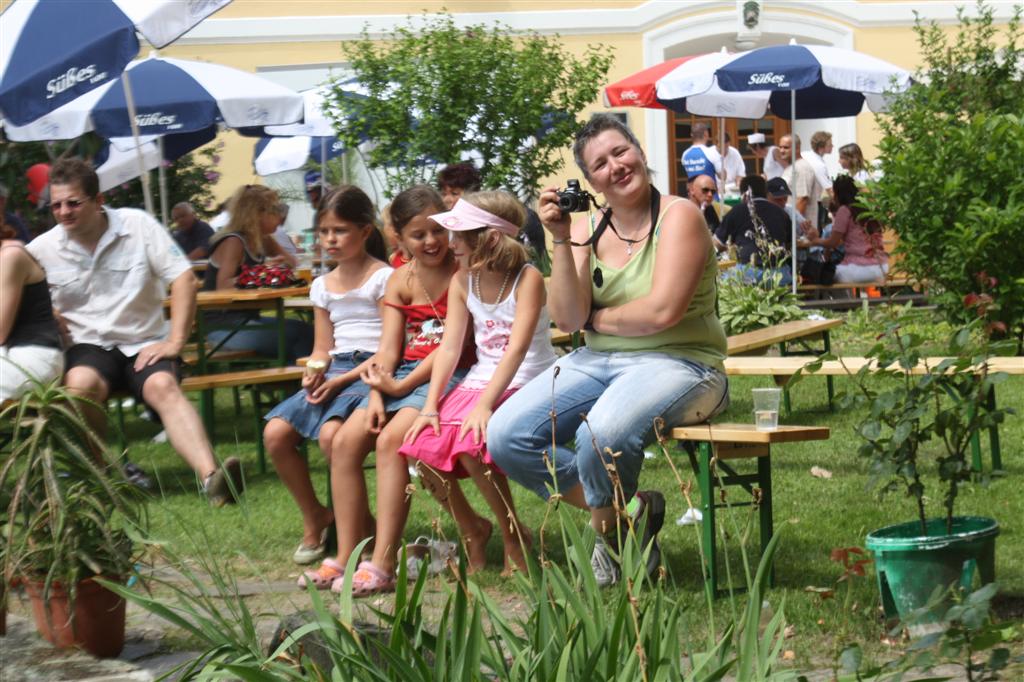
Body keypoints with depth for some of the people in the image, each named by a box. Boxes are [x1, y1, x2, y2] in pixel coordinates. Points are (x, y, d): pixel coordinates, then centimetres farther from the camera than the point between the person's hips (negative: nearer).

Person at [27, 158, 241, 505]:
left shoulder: (138, 225, 0)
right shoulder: (42, 249, 4)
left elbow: (183, 278, -3)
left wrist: (174, 342, -11)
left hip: (144, 343, -1)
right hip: (88, 346, 1)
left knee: (163, 386, -33)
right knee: (79, 384, -35)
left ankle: (211, 476, -53)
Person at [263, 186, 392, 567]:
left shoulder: (383, 278, -3)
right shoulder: (322, 286, 18)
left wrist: (341, 380, -17)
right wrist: (314, 371, -5)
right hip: (333, 373, 7)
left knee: (330, 432, -34)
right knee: (275, 433, -15)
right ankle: (314, 518, 4)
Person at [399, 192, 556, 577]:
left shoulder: (527, 279, -12)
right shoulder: (463, 281, 6)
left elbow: (517, 347, -22)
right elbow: (450, 347, 0)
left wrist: (485, 404, -32)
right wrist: (431, 405, -13)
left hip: (529, 385, -6)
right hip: (481, 382, 6)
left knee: (471, 443, -31)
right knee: (422, 445, -16)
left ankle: (514, 538, -9)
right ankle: (472, 529, 8)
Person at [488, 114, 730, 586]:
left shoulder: (678, 216, -7)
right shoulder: (588, 229, 9)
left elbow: (662, 311, -18)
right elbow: (567, 319, -2)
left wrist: (597, 318, -3)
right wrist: (561, 242, -9)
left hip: (677, 363, -6)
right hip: (598, 362, 7)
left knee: (601, 435, -37)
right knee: (505, 436, -13)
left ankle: (609, 530, -3)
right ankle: (628, 512, -1)